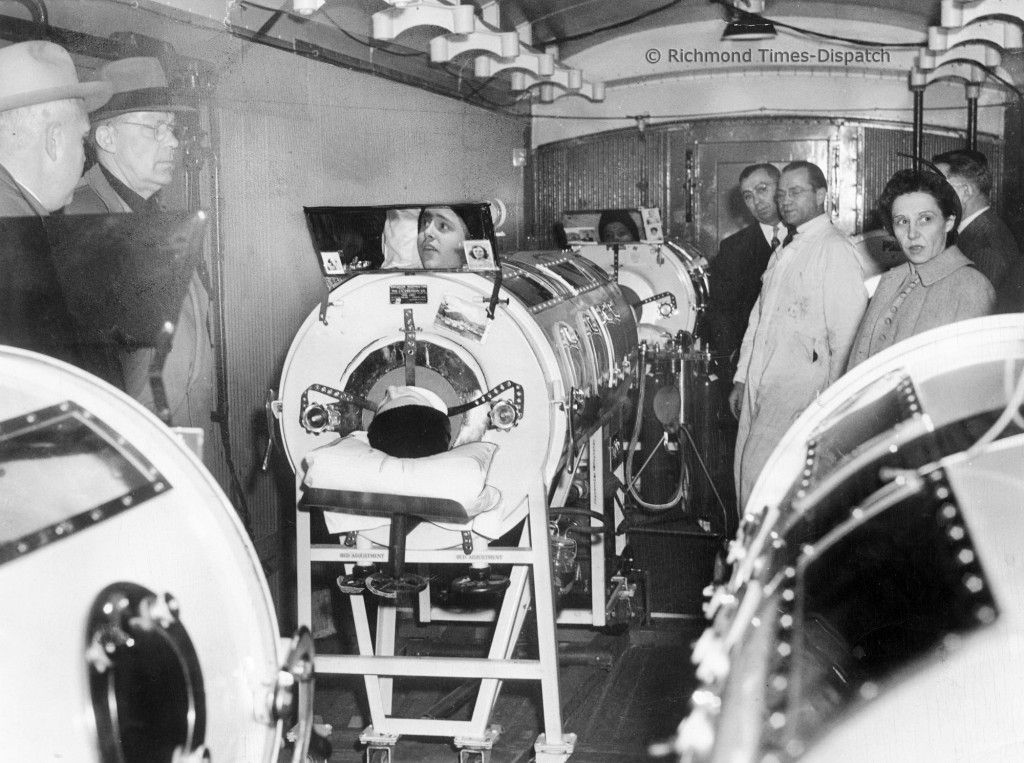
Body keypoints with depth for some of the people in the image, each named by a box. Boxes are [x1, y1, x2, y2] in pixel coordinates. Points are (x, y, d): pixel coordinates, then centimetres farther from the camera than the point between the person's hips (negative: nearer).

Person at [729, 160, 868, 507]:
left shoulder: (836, 249, -5)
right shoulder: (783, 253, 22)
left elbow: (846, 333, -11)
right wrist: (741, 379, 19)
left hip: (801, 389, -8)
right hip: (761, 388, 8)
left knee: (761, 474, -17)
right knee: (746, 474, 4)